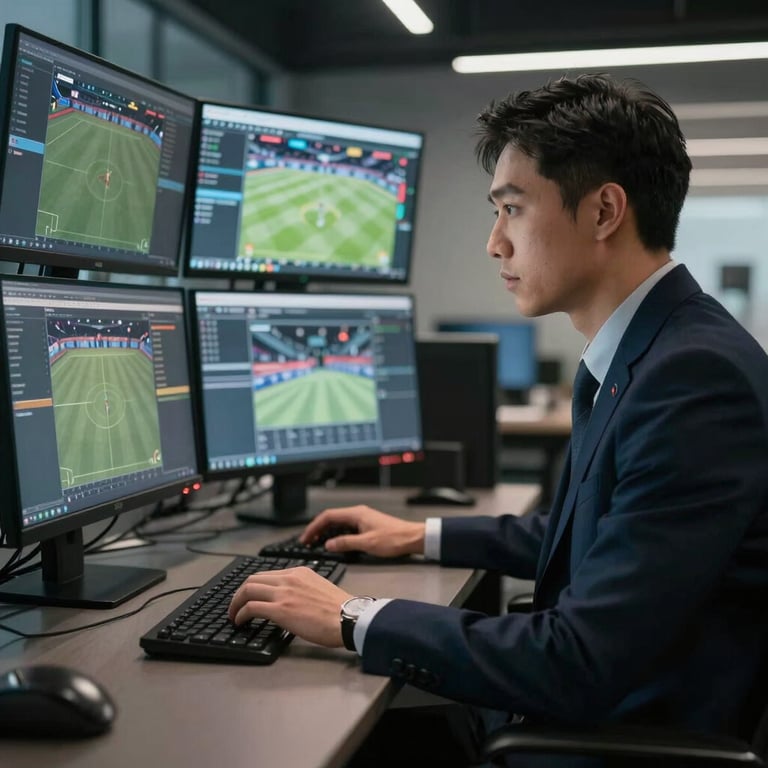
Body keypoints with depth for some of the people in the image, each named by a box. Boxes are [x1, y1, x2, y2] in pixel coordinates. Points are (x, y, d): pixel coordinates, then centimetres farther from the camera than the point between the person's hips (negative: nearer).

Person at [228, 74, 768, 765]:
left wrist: (354, 620, -19)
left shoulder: (696, 375, -25)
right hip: (594, 708, 8)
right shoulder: (645, 353, 6)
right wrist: (423, 536, 17)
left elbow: (583, 663, -27)